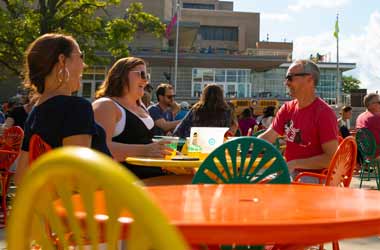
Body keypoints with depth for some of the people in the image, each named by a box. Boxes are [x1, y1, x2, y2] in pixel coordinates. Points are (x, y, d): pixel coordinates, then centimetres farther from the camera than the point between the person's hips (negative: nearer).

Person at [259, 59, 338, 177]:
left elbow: (332, 158, -20)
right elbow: (267, 137, 9)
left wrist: (294, 163, -20)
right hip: (291, 172, 7)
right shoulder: (287, 108, 7)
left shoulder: (324, 113, -16)